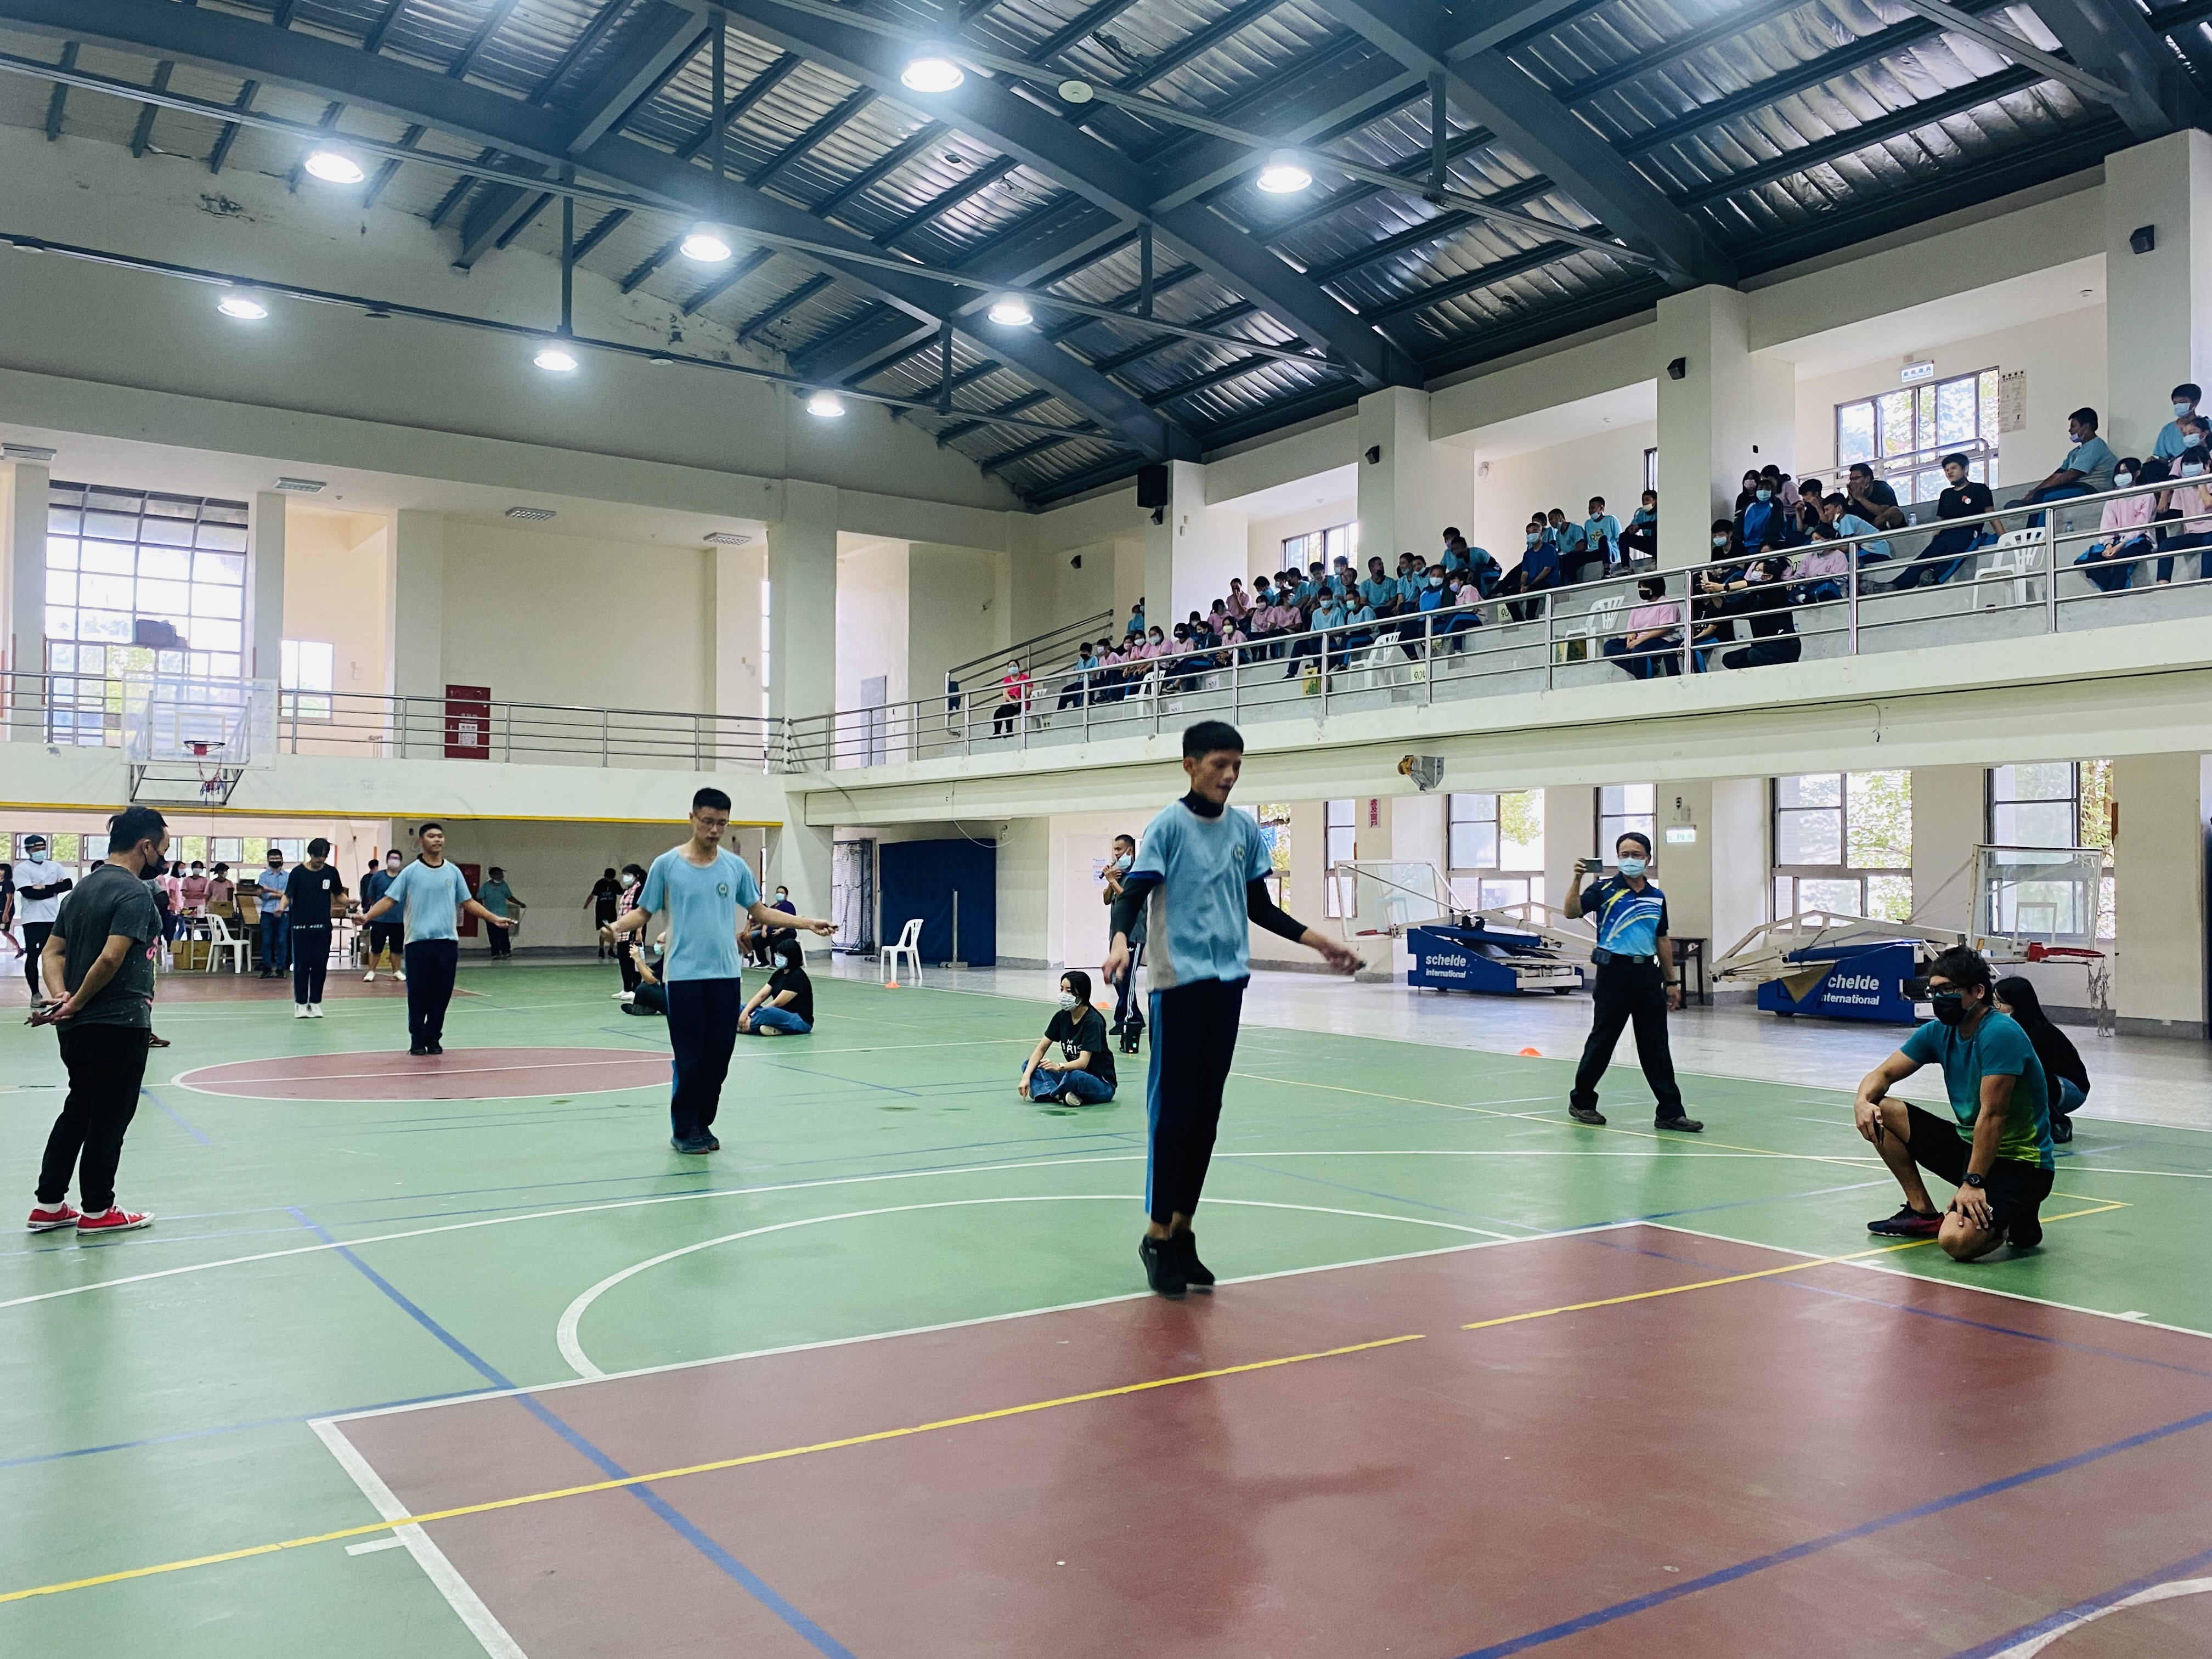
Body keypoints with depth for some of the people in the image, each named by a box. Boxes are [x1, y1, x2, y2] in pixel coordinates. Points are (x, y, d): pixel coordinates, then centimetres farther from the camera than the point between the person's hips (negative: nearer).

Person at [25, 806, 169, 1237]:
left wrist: (63, 995, -3)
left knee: (77, 1110, 18)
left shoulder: (83, 888, 13)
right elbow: (111, 958, -26)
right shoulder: (134, 892, -16)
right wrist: (77, 1003, -13)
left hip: (78, 1026, 9)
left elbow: (53, 951, 11)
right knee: (110, 1117, 3)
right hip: (119, 1023, -9)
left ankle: (48, 1205, 22)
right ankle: (97, 1211, 12)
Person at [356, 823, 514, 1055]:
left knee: (441, 995, 4)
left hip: (447, 942, 2)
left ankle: (433, 1039, 14)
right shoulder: (411, 872, 1)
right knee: (418, 995, 1)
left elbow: (468, 903, 14)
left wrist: (495, 919, 8)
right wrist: (367, 916, -15)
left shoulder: (453, 872, 9)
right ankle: (417, 1040, 12)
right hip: (418, 942, -2)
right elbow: (389, 900, 0)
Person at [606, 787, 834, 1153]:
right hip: (684, 975, -3)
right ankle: (683, 1130, 12)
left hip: (726, 975, 3)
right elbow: (644, 912, 4)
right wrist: (618, 926, -18)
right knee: (690, 1057, -2)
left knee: (719, 1055, 6)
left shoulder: (736, 866, 7)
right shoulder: (666, 865, -2)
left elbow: (759, 910, 13)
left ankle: (703, 1123, 20)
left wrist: (807, 923, 4)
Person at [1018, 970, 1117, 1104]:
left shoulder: (1093, 1022, -19)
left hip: (1101, 1084, -7)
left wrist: (1059, 1068, -44)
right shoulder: (1062, 1016, 0)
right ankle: (1062, 1095, -25)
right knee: (1030, 1066, -7)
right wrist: (1026, 1077, -15)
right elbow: (1041, 1048, -1)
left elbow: (1083, 1062, -27)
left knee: (1076, 1077, -40)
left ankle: (1049, 1091, -12)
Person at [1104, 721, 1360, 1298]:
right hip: (1178, 981, -5)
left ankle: (1183, 1228, 18)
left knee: (1207, 1110, 8)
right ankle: (1158, 1235, 8)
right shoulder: (1168, 826, -6)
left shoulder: (1246, 830, 10)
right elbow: (1132, 895, -13)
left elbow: (1260, 907, 18)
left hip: (1228, 982, 5)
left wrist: (1320, 942, 13)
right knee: (1173, 1108, -3)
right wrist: (1120, 941, -32)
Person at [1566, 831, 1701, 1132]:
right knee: (1602, 1041, 3)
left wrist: (1671, 981, 15)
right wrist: (1577, 879, -31)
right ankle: (1581, 1102, 18)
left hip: (1648, 974, 4)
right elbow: (1573, 911, -16)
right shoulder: (1605, 890, -2)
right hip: (1615, 972, -4)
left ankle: (1670, 1112, 8)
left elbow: (1663, 941, 18)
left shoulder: (1657, 897, 13)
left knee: (1657, 1047, 5)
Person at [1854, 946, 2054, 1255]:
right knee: (1878, 1112, -3)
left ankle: (2015, 1222, 3)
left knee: (1956, 1242, -31)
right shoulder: (1938, 1032, 2)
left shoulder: (2000, 1033, -22)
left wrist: (1973, 1183, -27)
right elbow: (1884, 1074, 7)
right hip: (1969, 1146, 8)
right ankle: (1924, 1213, 6)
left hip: (2019, 1162, -8)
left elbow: (1992, 1115, -25)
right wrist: (1863, 1101, -17)